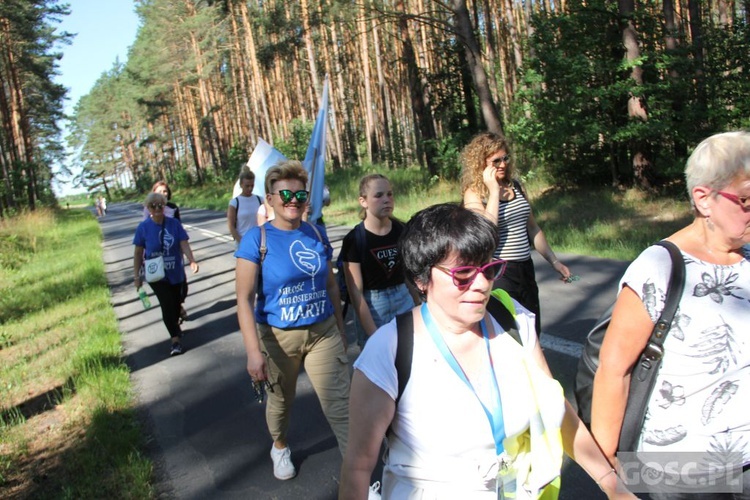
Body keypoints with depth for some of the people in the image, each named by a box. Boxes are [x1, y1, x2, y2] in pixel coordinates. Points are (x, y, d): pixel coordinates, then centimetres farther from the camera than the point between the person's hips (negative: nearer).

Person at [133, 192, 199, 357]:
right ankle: (175, 339, -3)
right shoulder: (143, 227, -8)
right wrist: (137, 276, -2)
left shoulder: (174, 224, -6)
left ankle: (175, 325, 43)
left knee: (176, 303, 15)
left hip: (176, 273, 2)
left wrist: (192, 260, -29)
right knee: (167, 305, -11)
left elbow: (184, 244, -12)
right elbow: (138, 253, -2)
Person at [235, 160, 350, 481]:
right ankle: (280, 447, 51)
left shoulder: (317, 234, 0)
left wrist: (341, 330, 13)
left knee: (340, 405, -4)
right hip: (278, 337, -2)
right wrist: (254, 352, -23)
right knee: (281, 401, 21)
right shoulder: (256, 239, -12)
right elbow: (244, 299, -16)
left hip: (323, 333, 2)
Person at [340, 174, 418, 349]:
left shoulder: (402, 231, 0)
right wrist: (374, 334, -17)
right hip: (371, 307, -3)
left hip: (404, 301, 3)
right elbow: (355, 292, -13)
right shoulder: (354, 239, -11)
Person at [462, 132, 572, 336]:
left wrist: (554, 261, 17)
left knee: (532, 332, 15)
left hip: (525, 269, 6)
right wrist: (494, 191, -19)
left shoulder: (515, 186, 9)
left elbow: (533, 228, 17)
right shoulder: (474, 193, -8)